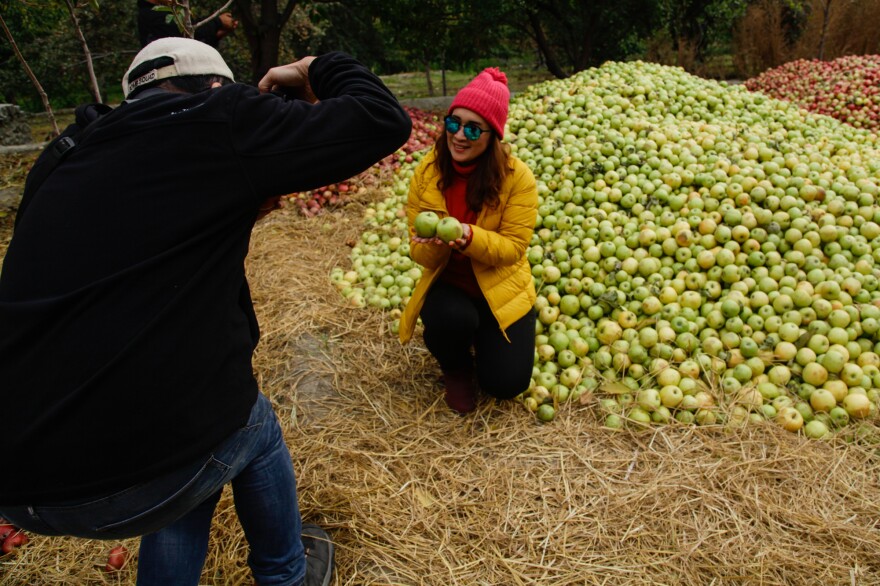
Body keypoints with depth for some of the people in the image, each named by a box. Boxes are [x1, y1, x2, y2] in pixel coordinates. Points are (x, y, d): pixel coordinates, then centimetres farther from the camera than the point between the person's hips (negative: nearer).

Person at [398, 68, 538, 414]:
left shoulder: (516, 177, -17)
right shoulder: (427, 172, -11)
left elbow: (513, 247, -17)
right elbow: (418, 251, -8)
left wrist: (469, 237, -36)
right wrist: (433, 245, -34)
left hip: (501, 288, 0)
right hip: (446, 283, 1)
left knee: (506, 384, -9)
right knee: (452, 319, -35)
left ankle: (481, 338, 28)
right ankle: (455, 369, 4)